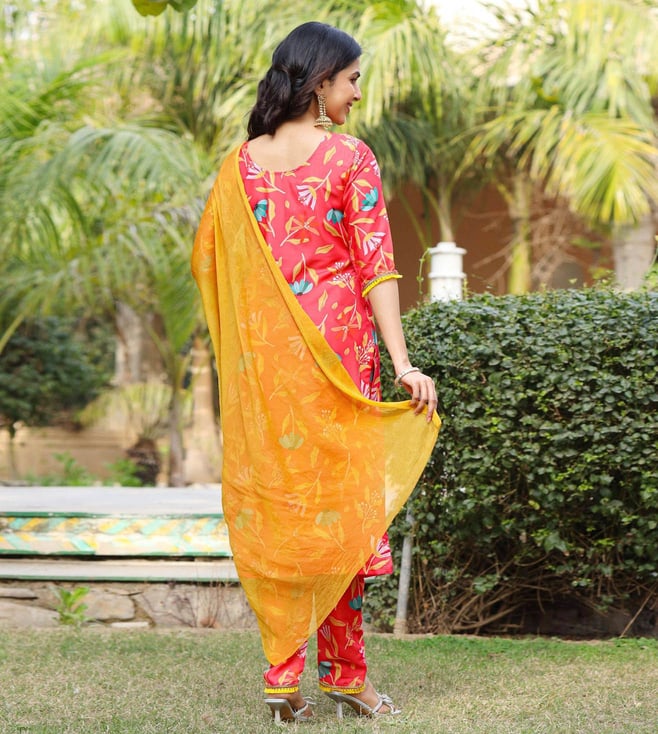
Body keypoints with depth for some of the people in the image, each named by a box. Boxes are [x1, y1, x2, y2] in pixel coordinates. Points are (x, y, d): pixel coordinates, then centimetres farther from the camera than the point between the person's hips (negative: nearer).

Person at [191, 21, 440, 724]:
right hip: (336, 350, -3)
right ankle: (344, 671, 11)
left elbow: (206, 257, 9)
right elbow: (375, 263, -12)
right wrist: (402, 361, -14)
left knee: (272, 499, 8)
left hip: (262, 355, 4)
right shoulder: (349, 156, -7)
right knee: (339, 498, 5)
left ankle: (282, 671, 6)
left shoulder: (241, 162, 5)